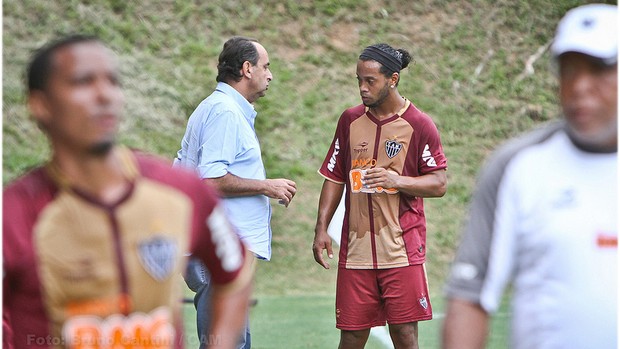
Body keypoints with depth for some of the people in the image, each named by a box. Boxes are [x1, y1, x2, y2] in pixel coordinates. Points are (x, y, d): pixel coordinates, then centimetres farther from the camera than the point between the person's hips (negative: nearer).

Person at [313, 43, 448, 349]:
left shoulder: (418, 124, -3)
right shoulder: (350, 120, 9)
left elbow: (439, 184, -2)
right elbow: (335, 178, 15)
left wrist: (397, 180, -18)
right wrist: (321, 228, 6)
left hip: (402, 251, -3)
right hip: (355, 251, 3)